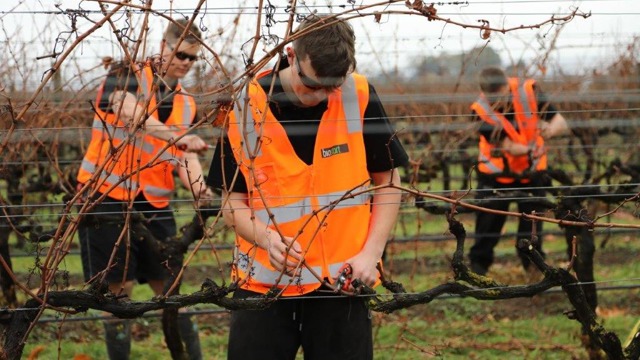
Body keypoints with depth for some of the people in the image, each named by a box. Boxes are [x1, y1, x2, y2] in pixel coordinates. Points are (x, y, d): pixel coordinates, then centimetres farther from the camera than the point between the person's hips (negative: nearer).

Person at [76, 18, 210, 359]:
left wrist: (198, 187, -19)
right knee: (119, 291, -3)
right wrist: (174, 135, -44)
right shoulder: (127, 75, -6)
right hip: (107, 197, -5)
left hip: (154, 204, 5)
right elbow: (130, 113, -27)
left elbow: (185, 156, 4)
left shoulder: (186, 103, 12)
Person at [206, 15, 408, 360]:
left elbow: (388, 182, 5)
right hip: (264, 281, 0)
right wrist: (267, 237, -19)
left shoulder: (359, 97, -5)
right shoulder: (246, 107, -6)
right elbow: (232, 200, 0)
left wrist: (371, 252, -7)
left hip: (341, 280, 0)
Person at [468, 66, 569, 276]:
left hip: (531, 172, 2)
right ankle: (477, 267, 18)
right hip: (495, 174, -2)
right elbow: (509, 146, -28)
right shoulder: (481, 110, -24)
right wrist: (528, 149, -50)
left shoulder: (528, 91, -20)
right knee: (488, 227, 3)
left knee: (533, 227, 6)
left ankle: (534, 265, 22)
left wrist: (550, 129, -42)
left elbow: (561, 124, -18)